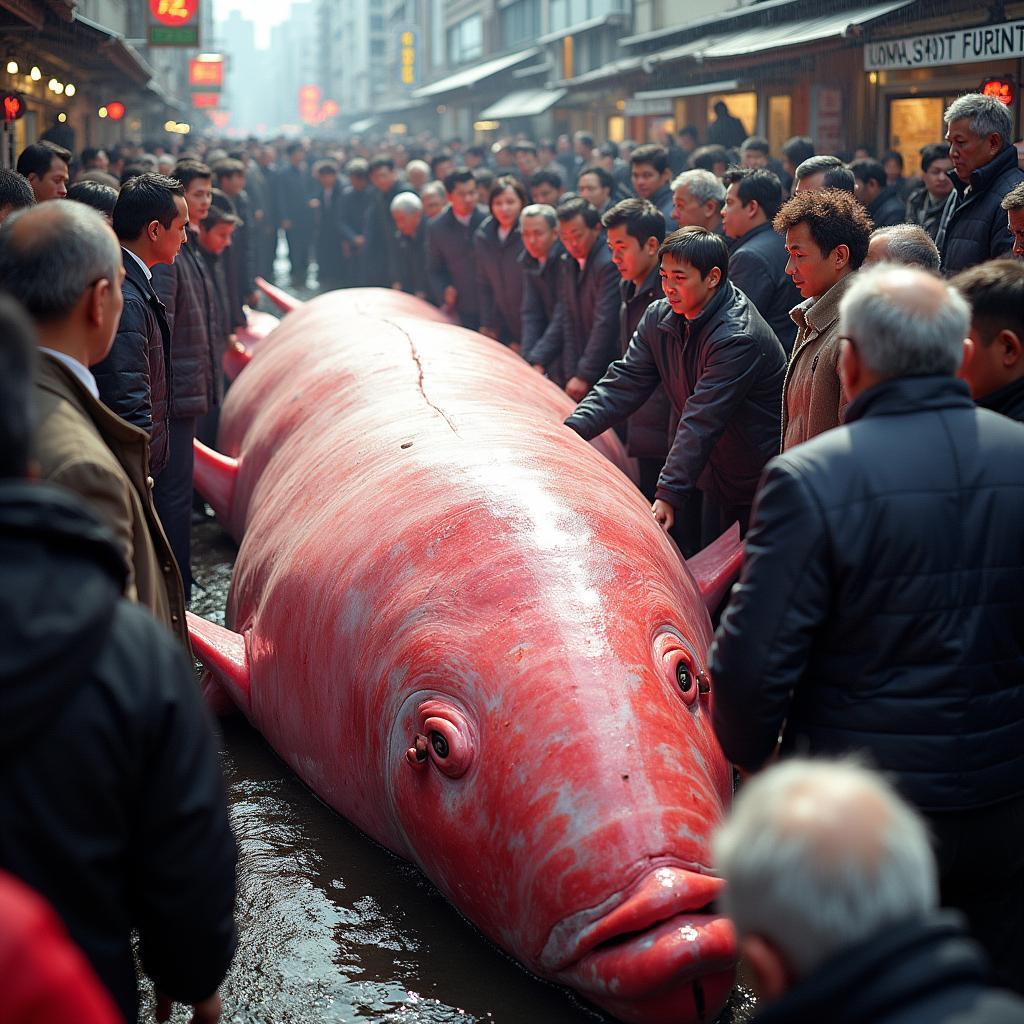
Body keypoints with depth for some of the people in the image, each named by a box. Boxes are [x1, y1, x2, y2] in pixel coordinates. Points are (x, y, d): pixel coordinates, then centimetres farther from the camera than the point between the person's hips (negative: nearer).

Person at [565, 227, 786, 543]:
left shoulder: (738, 339, -27)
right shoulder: (659, 318, -1)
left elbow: (701, 423, -32)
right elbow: (624, 384, -2)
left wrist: (671, 494, -34)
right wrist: (569, 431, -16)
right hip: (718, 481, 8)